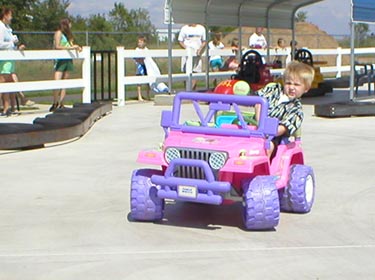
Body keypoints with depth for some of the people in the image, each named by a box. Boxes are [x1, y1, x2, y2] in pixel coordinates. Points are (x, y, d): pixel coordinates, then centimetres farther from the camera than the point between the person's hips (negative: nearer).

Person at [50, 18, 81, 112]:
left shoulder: (68, 34, 19)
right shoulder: (58, 33, -4)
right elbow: (57, 46, -13)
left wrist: (76, 47, -2)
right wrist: (70, 47, -16)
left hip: (68, 60, 8)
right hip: (60, 60, -8)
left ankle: (61, 104, 6)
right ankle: (55, 103, -6)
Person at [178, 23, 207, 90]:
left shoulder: (201, 28, 8)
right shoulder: (184, 28, 2)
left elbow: (204, 41, 12)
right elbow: (180, 41, 2)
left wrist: (201, 48, -6)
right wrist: (186, 48, -14)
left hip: (197, 54, 2)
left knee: (196, 71, -1)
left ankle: (193, 89, 4)